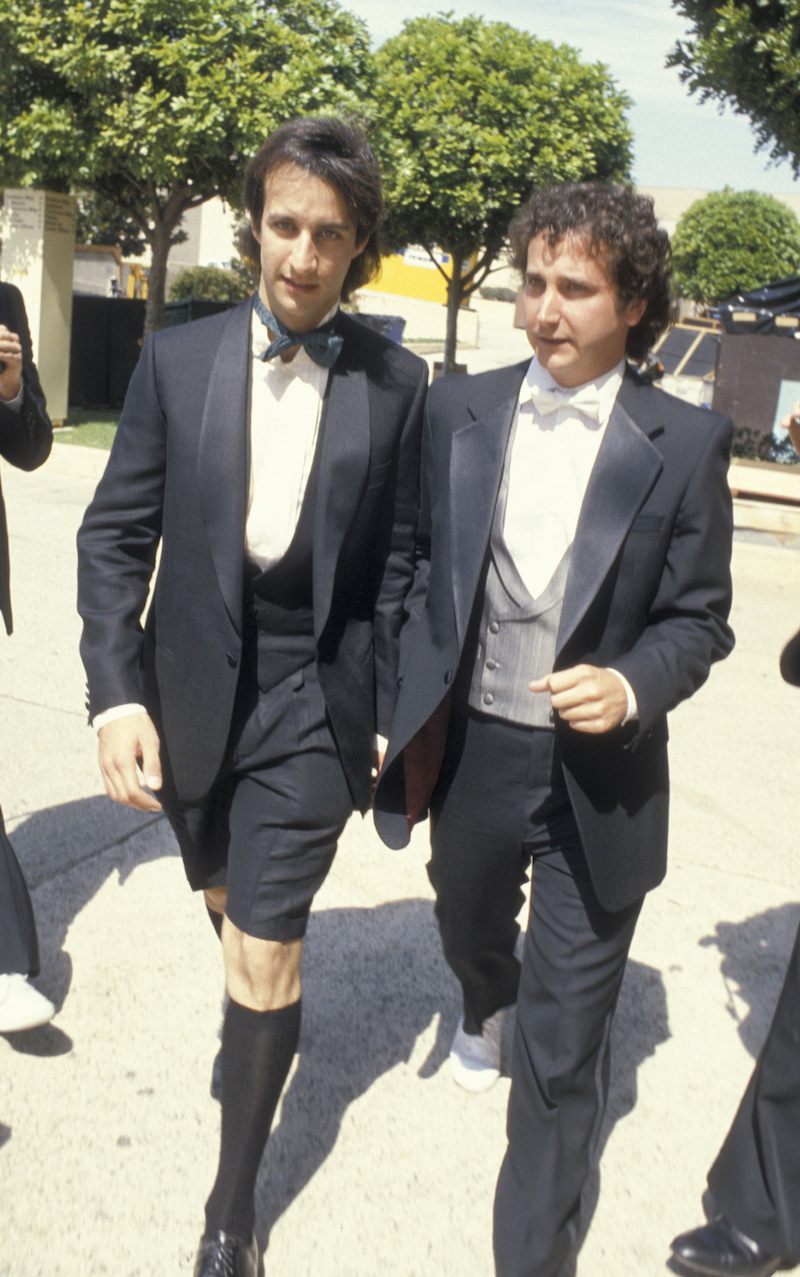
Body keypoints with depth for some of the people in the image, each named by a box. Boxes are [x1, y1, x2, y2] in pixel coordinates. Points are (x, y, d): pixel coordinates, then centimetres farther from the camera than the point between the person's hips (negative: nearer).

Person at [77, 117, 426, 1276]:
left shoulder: (395, 385, -4)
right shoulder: (177, 360, -2)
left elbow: (399, 562, 0)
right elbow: (115, 536, -2)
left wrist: (389, 715, 1)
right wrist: (118, 693, -11)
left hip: (313, 703, -2)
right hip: (192, 693, 2)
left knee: (266, 952, 1)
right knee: (228, 901, 24)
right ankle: (257, 1012, 58)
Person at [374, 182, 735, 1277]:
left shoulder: (685, 445, -8)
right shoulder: (459, 411, -1)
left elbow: (698, 619, -3)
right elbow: (418, 568, 6)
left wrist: (633, 686, -22)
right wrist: (405, 713, 4)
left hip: (599, 775, -3)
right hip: (472, 751, 4)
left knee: (564, 1049, 5)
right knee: (470, 929, 32)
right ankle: (485, 1007, 69)